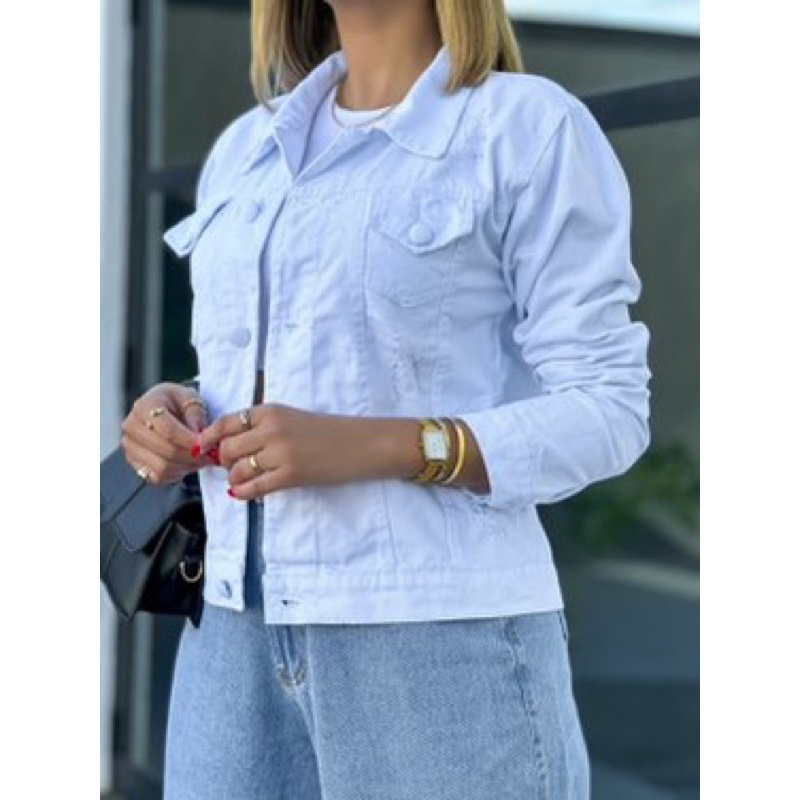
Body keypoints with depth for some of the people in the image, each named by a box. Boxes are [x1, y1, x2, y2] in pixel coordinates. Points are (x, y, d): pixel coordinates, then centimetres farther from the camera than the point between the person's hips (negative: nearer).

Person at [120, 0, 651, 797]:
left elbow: (608, 410, -9)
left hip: (441, 638, -5)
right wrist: (173, 412, -1)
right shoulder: (242, 147, 13)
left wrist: (378, 447, -21)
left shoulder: (529, 125, -5)